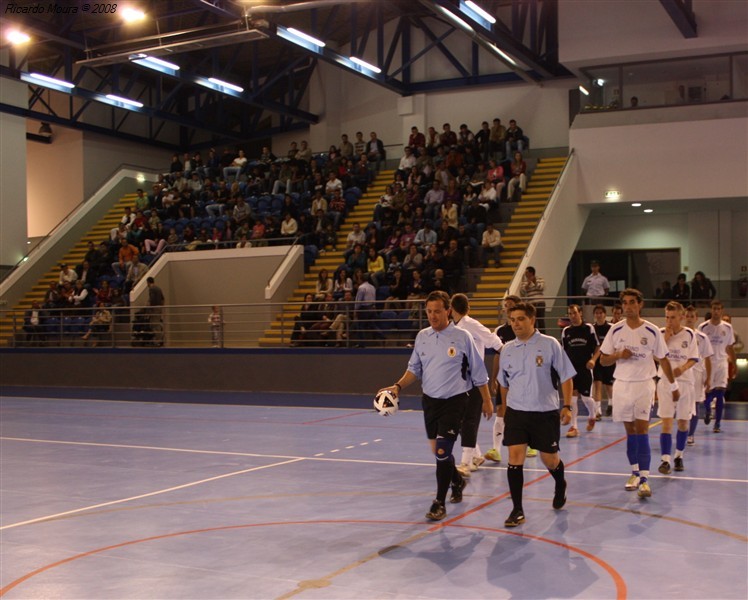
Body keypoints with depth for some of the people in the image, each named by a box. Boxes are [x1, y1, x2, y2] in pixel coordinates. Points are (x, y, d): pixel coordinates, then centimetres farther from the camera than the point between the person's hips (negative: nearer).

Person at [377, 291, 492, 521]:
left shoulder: (462, 337, -9)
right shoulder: (422, 336, 3)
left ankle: (439, 503, -3)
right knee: (437, 450, 15)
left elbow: (478, 371, -2)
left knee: (442, 451, -13)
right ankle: (457, 481, 44)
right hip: (429, 399, 5)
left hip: (454, 401, -5)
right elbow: (414, 369, 10)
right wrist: (398, 386, -6)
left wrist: (487, 400, 1)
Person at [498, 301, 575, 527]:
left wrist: (567, 406, -8)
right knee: (515, 457, -9)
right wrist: (505, 407, 21)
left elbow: (565, 377, -4)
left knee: (549, 459, 9)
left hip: (545, 413, -2)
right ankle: (517, 510, -2)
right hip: (516, 413, 3)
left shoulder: (550, 344, -7)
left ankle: (560, 486, 43)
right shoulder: (507, 350, 4)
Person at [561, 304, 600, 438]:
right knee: (572, 396, -4)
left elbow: (597, 347, 1)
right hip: (571, 368, 2)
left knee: (586, 397, 0)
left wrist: (593, 359, -13)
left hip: (585, 367, -2)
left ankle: (592, 416, 32)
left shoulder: (589, 328, -2)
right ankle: (574, 427, 1)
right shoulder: (566, 331, 6)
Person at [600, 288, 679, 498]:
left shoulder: (652, 331, -3)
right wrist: (618, 355, -14)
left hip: (644, 384, -2)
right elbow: (603, 360, 5)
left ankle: (644, 479, -15)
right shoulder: (616, 330, 1)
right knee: (630, 430, 9)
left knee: (641, 428, -12)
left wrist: (673, 385, 9)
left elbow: (663, 360, 6)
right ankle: (635, 472, 23)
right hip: (622, 384, 2)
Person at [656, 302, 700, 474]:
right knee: (666, 422, -7)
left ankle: (679, 456, 27)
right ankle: (665, 460, -8)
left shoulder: (689, 334, -2)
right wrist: (666, 337, -15)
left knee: (683, 422, 10)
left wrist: (683, 368, -21)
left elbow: (693, 359, -1)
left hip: (685, 382, 1)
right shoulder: (661, 333, -1)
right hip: (665, 382, -1)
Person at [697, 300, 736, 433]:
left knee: (720, 394, -8)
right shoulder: (703, 327, -4)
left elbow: (730, 348, 12)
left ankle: (718, 424, -1)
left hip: (722, 363, 1)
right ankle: (707, 410, 36)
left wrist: (734, 365, 11)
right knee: (708, 393, 2)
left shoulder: (728, 327, 4)